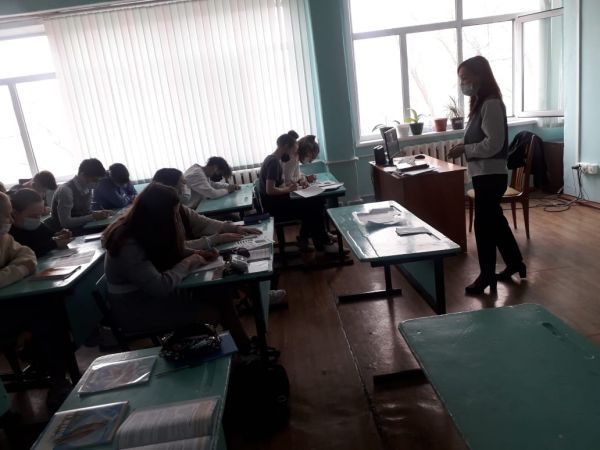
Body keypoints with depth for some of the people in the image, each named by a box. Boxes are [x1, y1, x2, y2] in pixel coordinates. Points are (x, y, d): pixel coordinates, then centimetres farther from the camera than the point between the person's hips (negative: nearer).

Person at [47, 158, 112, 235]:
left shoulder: (87, 187, 0)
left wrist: (97, 213, -10)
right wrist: (93, 217, -24)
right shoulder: (66, 190, -21)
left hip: (80, 229, 7)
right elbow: (65, 222, -24)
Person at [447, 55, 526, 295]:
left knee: (484, 224, 0)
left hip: (491, 175, -10)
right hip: (484, 174, 10)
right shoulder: (481, 103, 13)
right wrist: (463, 147, 6)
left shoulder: (491, 104, -17)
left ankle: (487, 275, 14)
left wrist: (464, 149, -16)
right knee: (495, 221, 18)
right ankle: (515, 263, 33)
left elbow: (494, 144, -22)